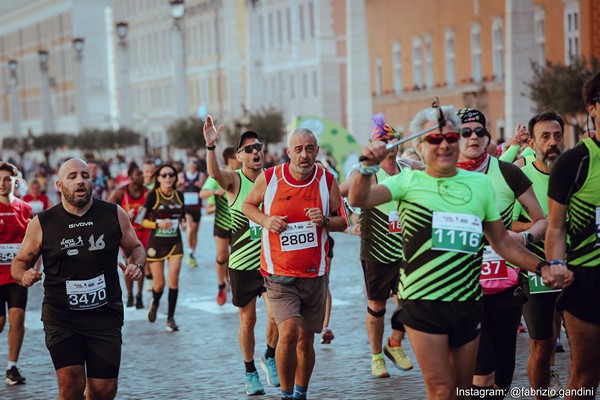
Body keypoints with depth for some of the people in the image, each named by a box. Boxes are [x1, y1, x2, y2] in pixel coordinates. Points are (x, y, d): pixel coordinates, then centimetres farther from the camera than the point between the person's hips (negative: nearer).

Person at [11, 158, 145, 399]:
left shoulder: (114, 215, 1)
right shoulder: (42, 223, -2)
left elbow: (135, 248, 16)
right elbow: (20, 262, 8)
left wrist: (136, 266, -6)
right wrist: (24, 276, -15)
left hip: (105, 314, 2)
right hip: (61, 316, -1)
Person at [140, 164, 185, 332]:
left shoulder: (179, 195, 4)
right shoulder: (153, 195, -7)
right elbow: (143, 220, -6)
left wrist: (184, 220, -4)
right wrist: (158, 224, -23)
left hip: (175, 242, 3)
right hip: (156, 243, -2)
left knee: (174, 279, -10)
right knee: (159, 283, 0)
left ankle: (170, 318, 0)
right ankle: (155, 303, 36)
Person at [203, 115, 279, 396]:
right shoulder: (234, 180, -7)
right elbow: (214, 173, -30)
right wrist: (210, 146, -47)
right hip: (242, 264, -1)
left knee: (276, 316, -10)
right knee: (248, 321, 8)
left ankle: (270, 357, 18)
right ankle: (250, 372, 25)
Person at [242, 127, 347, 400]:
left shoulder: (327, 180, -1)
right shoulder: (269, 178, -5)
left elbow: (342, 222, 7)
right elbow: (248, 205, 11)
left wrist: (325, 220, -15)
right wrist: (265, 220, -9)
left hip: (315, 274, 2)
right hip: (279, 274, -2)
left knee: (306, 339, 11)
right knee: (289, 333, -20)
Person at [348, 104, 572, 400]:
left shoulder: (480, 183, 8)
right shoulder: (409, 181, 0)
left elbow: (502, 241, 13)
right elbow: (358, 200, -13)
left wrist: (542, 267, 3)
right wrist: (369, 167, -30)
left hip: (468, 303, 4)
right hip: (422, 301, -4)